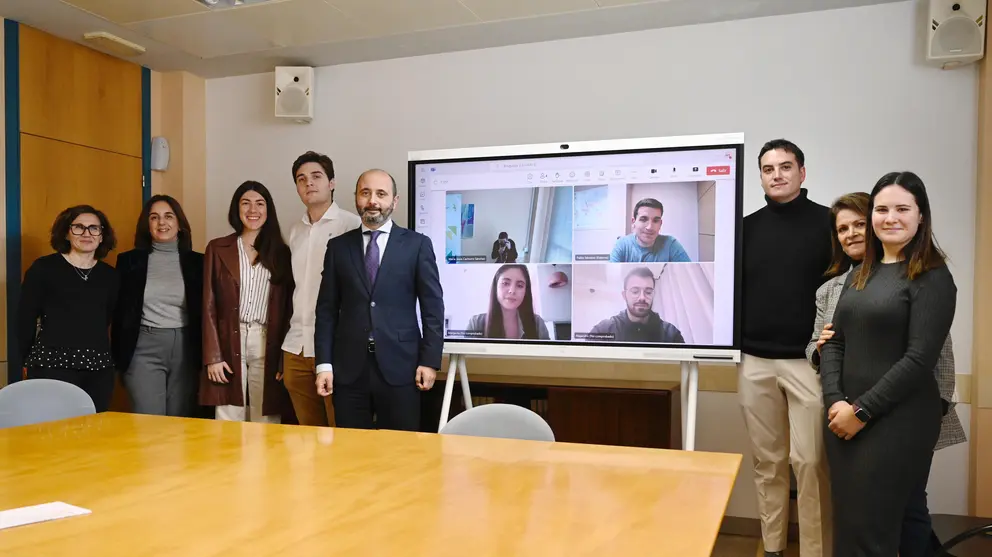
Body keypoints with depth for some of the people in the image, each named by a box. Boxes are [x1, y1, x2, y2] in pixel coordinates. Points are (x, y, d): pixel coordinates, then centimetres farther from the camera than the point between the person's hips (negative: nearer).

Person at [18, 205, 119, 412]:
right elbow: (25, 317, 3)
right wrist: (28, 359, 5)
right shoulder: (43, 267, 1)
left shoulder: (110, 275, 12)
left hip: (99, 369, 4)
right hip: (52, 365, -4)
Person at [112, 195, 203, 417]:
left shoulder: (196, 261, 6)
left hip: (186, 349, 1)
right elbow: (119, 312, 6)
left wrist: (205, 355, 2)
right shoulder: (130, 260, 5)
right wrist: (118, 357, 3)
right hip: (144, 349, -1)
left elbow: (204, 311, 7)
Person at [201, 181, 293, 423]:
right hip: (228, 345, 0)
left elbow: (287, 308, 5)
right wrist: (212, 356, -6)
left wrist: (285, 357, -2)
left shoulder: (281, 252, 7)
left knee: (266, 425, 2)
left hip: (268, 348, 1)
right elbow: (209, 305, 2)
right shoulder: (217, 249, 5)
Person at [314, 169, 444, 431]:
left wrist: (430, 361, -5)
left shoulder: (417, 244, 2)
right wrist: (324, 363, 1)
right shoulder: (338, 246, 9)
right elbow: (327, 309, 8)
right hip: (348, 368, 2)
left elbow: (433, 308, 1)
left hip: (400, 366, -2)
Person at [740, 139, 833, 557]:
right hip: (754, 362, 3)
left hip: (809, 361, -3)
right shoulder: (747, 226, 9)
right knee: (767, 461, 10)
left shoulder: (828, 222, 0)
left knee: (809, 462, -2)